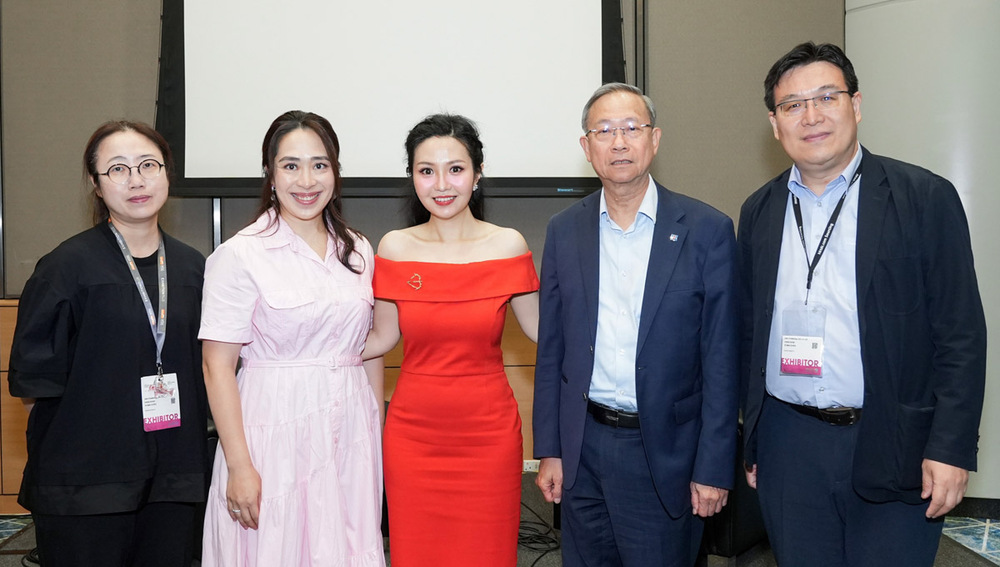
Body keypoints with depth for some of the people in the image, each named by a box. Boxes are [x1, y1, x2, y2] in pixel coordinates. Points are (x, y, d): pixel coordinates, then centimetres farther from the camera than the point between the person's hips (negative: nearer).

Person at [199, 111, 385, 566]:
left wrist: (379, 435, 10)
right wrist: (239, 466, -14)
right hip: (276, 434, -4)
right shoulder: (240, 255, -9)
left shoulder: (358, 250, 7)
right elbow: (217, 366, -10)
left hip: (351, 437, 5)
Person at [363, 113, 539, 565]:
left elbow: (540, 328, 6)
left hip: (488, 432, 0)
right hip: (414, 431, 1)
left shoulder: (507, 245, -3)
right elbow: (382, 338, 7)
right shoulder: (395, 248, -1)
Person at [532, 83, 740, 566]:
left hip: (665, 451, -2)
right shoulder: (564, 231, 3)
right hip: (583, 450, 3)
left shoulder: (706, 230, -6)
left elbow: (720, 359, -6)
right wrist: (549, 450, 4)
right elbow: (551, 350, 6)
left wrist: (713, 468, -8)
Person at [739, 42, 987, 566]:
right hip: (787, 446, 3)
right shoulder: (759, 211, 7)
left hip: (895, 449, -3)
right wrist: (750, 441, 12)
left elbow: (961, 335, -6)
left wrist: (951, 448, -11)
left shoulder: (925, 198, -4)